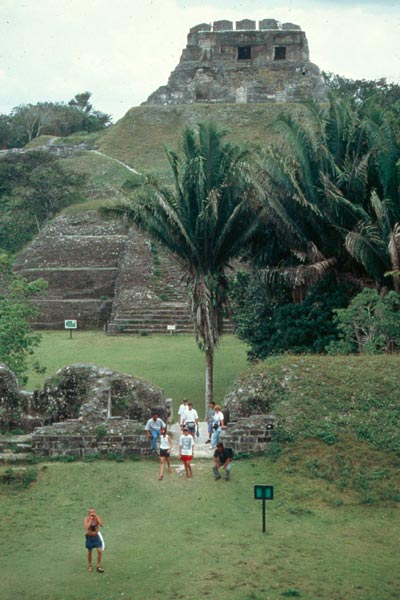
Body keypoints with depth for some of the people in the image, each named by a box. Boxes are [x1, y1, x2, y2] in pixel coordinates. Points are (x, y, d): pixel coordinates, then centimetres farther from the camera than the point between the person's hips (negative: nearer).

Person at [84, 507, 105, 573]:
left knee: (100, 550, -11)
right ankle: (89, 565, 34)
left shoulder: (97, 517, -10)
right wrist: (90, 519, -28)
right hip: (89, 537, -1)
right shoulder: (86, 519, -15)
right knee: (89, 552, 13)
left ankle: (99, 566, 3)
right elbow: (87, 528, -30)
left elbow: (101, 525, -25)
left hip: (96, 536, 1)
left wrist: (96, 517, -26)